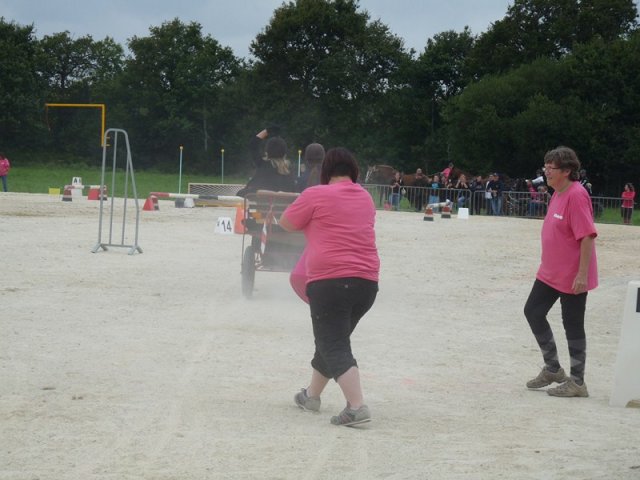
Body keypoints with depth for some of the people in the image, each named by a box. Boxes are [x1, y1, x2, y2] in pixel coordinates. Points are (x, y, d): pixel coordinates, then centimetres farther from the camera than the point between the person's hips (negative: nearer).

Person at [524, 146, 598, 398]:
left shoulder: (576, 195, -20)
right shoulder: (557, 193, 9)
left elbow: (587, 236, -24)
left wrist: (582, 274, -26)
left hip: (572, 276, -10)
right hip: (550, 272, 10)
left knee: (573, 325, -1)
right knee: (533, 311, 13)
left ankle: (576, 382, 11)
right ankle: (552, 368, 26)